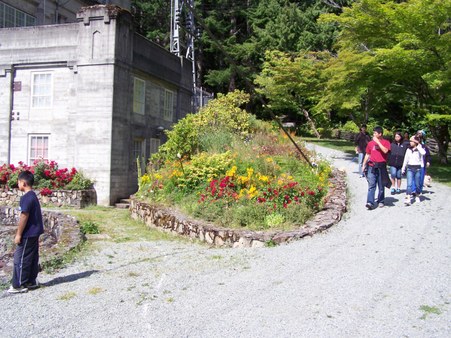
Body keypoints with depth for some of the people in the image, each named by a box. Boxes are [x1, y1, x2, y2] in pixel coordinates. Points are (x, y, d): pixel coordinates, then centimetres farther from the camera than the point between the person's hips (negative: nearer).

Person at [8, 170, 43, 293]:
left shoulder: (26, 198, -18)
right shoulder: (33, 196, 11)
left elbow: (24, 216, -21)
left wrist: (19, 234, -15)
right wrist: (20, 231, 22)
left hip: (28, 234, -9)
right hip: (35, 233, 9)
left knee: (20, 259, -1)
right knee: (33, 258, 13)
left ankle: (18, 285, 4)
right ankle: (31, 281, 21)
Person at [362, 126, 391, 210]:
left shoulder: (386, 142, 1)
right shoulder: (371, 143, 10)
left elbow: (385, 151, -19)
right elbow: (367, 154, 17)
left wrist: (378, 142, -16)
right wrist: (364, 165, 14)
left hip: (381, 166, -2)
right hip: (372, 166, 2)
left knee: (381, 186, 9)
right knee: (371, 185, -7)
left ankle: (381, 201, 22)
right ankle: (370, 202, -13)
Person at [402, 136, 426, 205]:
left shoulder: (420, 149, 0)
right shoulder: (408, 150, 10)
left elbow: (423, 153, -24)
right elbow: (406, 159, 16)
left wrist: (418, 145, -15)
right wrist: (403, 168, 17)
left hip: (418, 168, -2)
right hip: (410, 168, 2)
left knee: (417, 184, 7)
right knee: (409, 184, -10)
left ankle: (417, 196, 29)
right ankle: (408, 199, -19)